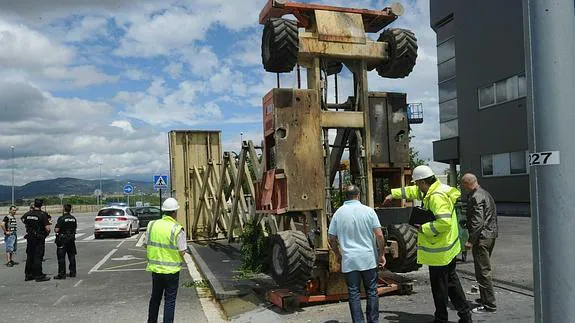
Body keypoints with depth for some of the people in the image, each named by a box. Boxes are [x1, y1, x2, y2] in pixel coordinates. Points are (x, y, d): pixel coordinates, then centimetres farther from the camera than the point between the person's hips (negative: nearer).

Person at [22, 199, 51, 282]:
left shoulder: (28, 214, 2)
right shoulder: (43, 215, -15)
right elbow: (47, 228, -20)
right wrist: (47, 233, 0)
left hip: (29, 237, 6)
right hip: (39, 238, -6)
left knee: (29, 256, 14)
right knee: (38, 257, -2)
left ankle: (28, 275, 21)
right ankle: (38, 275, 2)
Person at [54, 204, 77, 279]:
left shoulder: (61, 218, -13)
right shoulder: (73, 218, 6)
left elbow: (57, 230, -15)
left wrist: (55, 229, 5)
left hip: (62, 240, -6)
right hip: (71, 239, 6)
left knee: (61, 257, -1)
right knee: (72, 256, 11)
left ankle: (62, 274, -2)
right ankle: (72, 272, 17)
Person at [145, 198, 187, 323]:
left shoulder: (152, 225, -4)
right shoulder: (177, 229, -17)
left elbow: (147, 245, 6)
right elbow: (182, 252, -14)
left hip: (155, 267, 5)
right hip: (171, 270, -5)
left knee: (155, 297, 22)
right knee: (170, 300, 6)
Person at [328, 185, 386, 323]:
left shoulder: (338, 213, 0)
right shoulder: (368, 211, -4)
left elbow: (331, 239, 3)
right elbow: (379, 236, -8)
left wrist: (338, 255, 19)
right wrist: (382, 254, 4)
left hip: (349, 261, 0)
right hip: (368, 259, 0)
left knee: (353, 293, 8)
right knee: (372, 292, 13)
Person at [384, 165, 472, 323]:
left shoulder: (437, 197, -24)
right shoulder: (432, 191, 7)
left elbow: (444, 222, -33)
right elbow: (412, 191, 24)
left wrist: (424, 229, -21)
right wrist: (393, 194, 29)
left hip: (439, 251, -10)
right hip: (449, 249, 10)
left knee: (439, 286, 5)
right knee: (451, 281, 19)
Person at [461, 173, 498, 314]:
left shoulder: (475, 197, -17)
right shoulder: (485, 193, 15)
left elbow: (478, 222, -23)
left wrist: (470, 240, -21)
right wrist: (466, 222, 27)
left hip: (482, 237, -11)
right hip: (491, 234, 11)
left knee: (483, 271, -4)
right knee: (484, 269, 20)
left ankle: (489, 305, 1)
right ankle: (485, 298, 30)